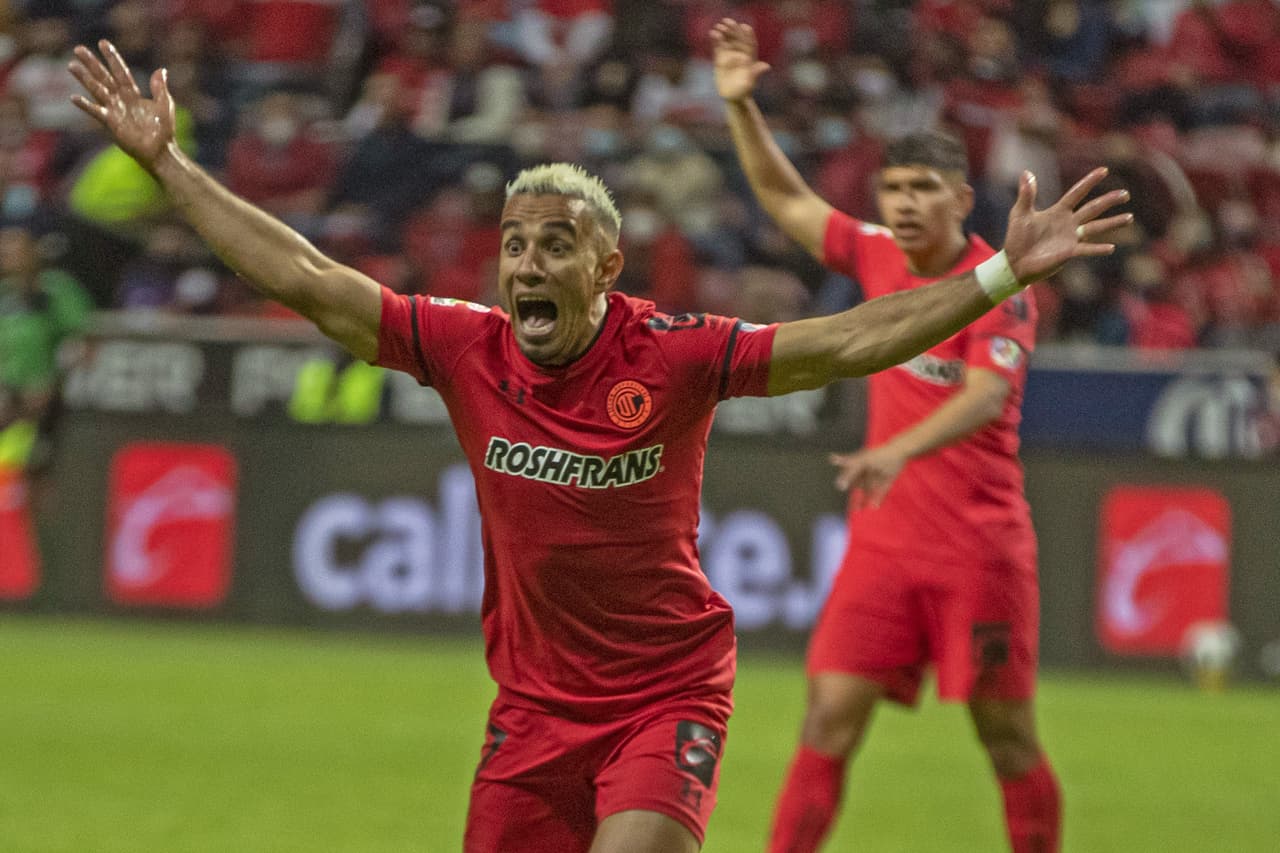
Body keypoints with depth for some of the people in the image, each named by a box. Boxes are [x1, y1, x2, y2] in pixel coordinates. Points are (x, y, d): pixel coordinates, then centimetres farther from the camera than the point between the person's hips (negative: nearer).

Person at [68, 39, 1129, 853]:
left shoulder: (672, 355, -14)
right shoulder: (468, 350, -6)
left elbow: (851, 342, -16)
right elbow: (305, 279, -3)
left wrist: (1002, 273, -24)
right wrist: (168, 162, -3)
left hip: (670, 691, -4)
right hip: (534, 703, 4)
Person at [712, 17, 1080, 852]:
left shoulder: (999, 286, -11)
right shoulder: (878, 258, 7)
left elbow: (986, 394, -26)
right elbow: (788, 199, 17)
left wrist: (898, 451, -42)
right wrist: (742, 106, 7)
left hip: (980, 547, -5)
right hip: (884, 541, 5)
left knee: (1009, 736, 2)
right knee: (829, 718, -4)